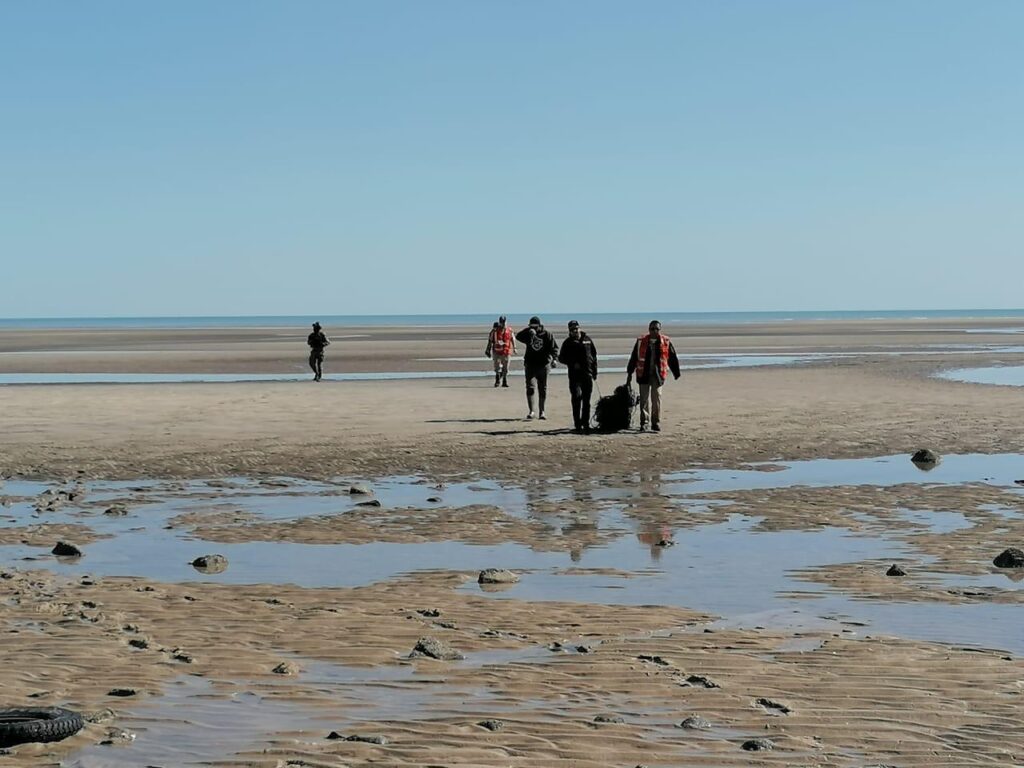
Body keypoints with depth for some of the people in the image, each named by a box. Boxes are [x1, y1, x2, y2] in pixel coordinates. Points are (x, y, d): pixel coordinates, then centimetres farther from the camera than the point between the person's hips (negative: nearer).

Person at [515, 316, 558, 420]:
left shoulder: (547, 334, -3)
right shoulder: (528, 333, -1)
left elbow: (554, 347, -2)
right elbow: (518, 337, -19)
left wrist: (554, 358, -17)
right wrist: (528, 330, -32)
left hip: (543, 364, 0)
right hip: (530, 364, 0)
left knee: (543, 389, 7)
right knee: (530, 388, -9)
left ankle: (541, 411, 17)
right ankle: (531, 411, -5)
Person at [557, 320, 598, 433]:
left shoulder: (587, 340, 11)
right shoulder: (568, 343, 3)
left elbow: (594, 355, 17)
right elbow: (561, 358, 3)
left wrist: (594, 371, 13)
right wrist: (572, 364, -12)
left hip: (587, 374, 3)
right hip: (575, 374, -3)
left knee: (586, 400, 5)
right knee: (576, 396, -14)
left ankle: (585, 423, 14)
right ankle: (577, 423, -9)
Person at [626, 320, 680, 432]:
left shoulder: (666, 342, 2)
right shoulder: (641, 342, 3)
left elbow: (673, 359, 8)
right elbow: (634, 358, 10)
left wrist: (677, 374, 10)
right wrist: (629, 373, 11)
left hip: (658, 375, 0)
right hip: (644, 374, 0)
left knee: (657, 399, 0)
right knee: (644, 399, 1)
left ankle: (656, 423, 8)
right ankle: (644, 422, 7)